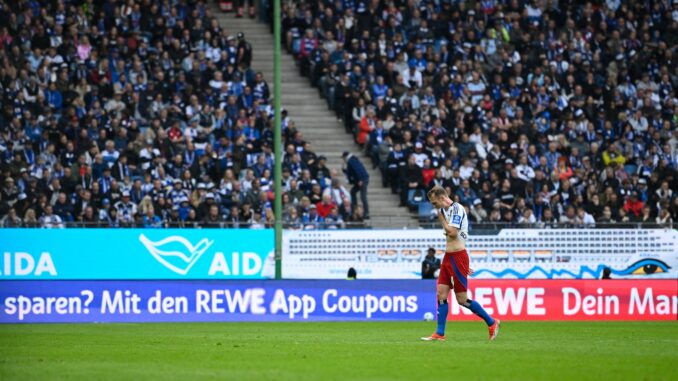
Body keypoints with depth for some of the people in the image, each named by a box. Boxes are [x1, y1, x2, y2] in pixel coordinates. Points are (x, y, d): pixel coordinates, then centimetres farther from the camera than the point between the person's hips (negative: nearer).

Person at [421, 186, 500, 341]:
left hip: (457, 257, -9)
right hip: (448, 257, 9)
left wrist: (441, 219, -8)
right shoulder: (446, 210, 14)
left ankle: (492, 323, 8)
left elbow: (452, 232, -22)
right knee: (441, 294, 2)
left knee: (462, 299, -5)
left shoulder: (457, 208, -14)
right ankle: (439, 333, 3)